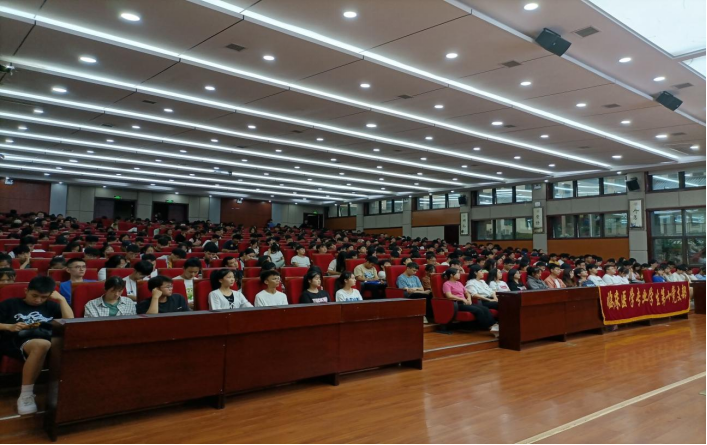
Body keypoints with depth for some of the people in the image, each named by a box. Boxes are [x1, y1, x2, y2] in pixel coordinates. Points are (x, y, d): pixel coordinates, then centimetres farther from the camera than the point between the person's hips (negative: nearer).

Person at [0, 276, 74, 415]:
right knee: (42, 345, -41)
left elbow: (69, 321, 13)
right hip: (19, 341, -3)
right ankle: (26, 395, -28)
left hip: (49, 341, 3)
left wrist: (61, 299, 13)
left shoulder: (50, 306, 26)